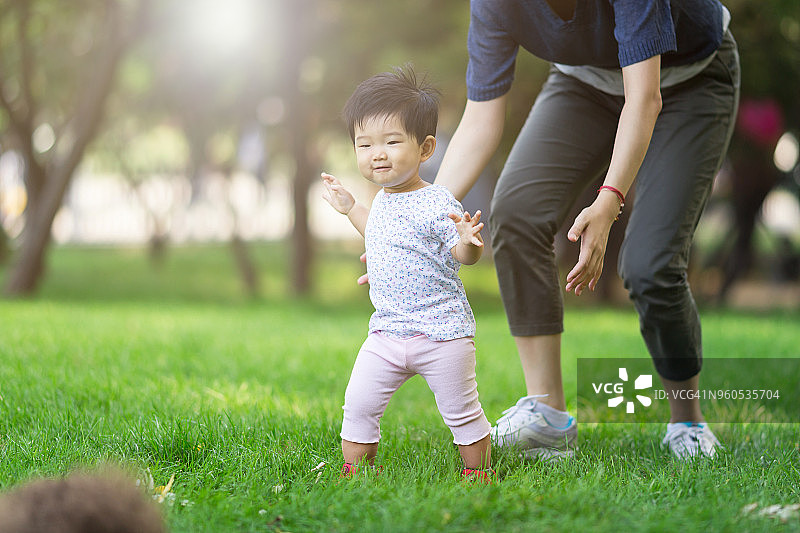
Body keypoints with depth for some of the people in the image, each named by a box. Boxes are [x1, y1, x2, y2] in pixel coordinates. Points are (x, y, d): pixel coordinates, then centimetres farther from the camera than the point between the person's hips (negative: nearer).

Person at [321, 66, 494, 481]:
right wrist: (350, 208, 28)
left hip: (440, 332, -6)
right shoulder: (383, 201, 8)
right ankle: (354, 472, 19)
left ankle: (479, 473, 23)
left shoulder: (436, 205, -16)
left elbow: (463, 256, -15)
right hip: (386, 333, 7)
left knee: (460, 411, 4)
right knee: (358, 405, 4)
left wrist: (468, 241, -37)